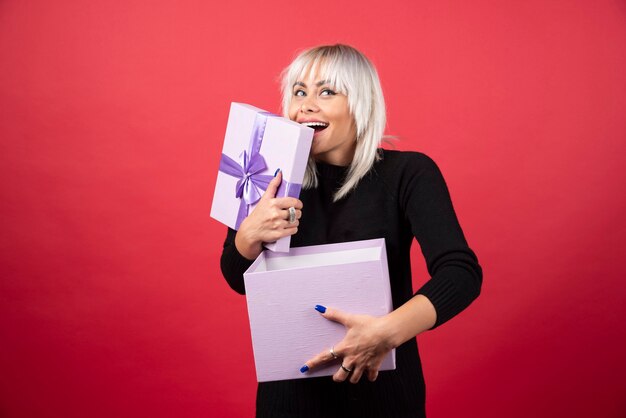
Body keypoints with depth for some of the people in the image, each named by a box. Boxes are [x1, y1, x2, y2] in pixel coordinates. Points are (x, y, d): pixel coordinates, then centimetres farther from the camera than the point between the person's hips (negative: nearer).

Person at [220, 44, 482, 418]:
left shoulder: (408, 173, -12)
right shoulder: (277, 176, -4)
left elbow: (462, 274, -22)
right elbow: (239, 280, 2)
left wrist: (388, 331, -37)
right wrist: (250, 234, -19)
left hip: (380, 383, -2)